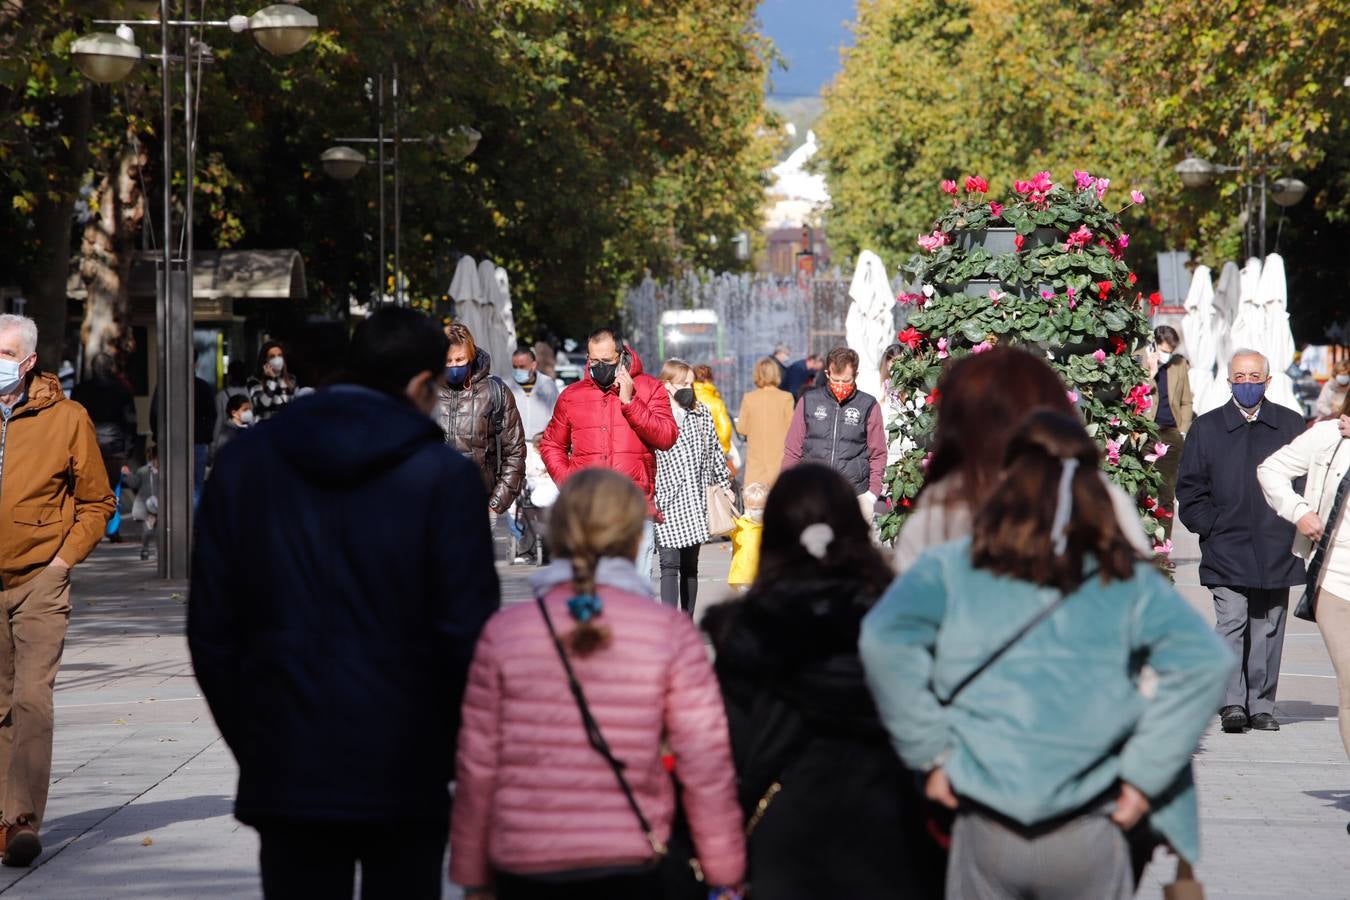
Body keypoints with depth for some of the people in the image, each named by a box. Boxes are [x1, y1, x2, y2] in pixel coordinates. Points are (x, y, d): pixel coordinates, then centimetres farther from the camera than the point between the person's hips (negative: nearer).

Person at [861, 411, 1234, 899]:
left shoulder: (953, 568, 1)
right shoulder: (1127, 582, 3)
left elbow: (884, 638, -16)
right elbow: (1204, 658, -9)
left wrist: (928, 753, -7)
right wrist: (1144, 772, -4)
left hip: (986, 834, 0)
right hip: (1089, 837, 0)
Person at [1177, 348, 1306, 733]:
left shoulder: (1290, 425, 9)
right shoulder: (1207, 428, 7)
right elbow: (1190, 488, 7)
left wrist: (1295, 523, -1)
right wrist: (1212, 527, -4)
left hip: (1276, 551, 1)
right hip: (1227, 548, -1)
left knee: (1268, 628, 5)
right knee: (1232, 623, -12)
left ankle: (1261, 705, 12)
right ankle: (1232, 702, -12)